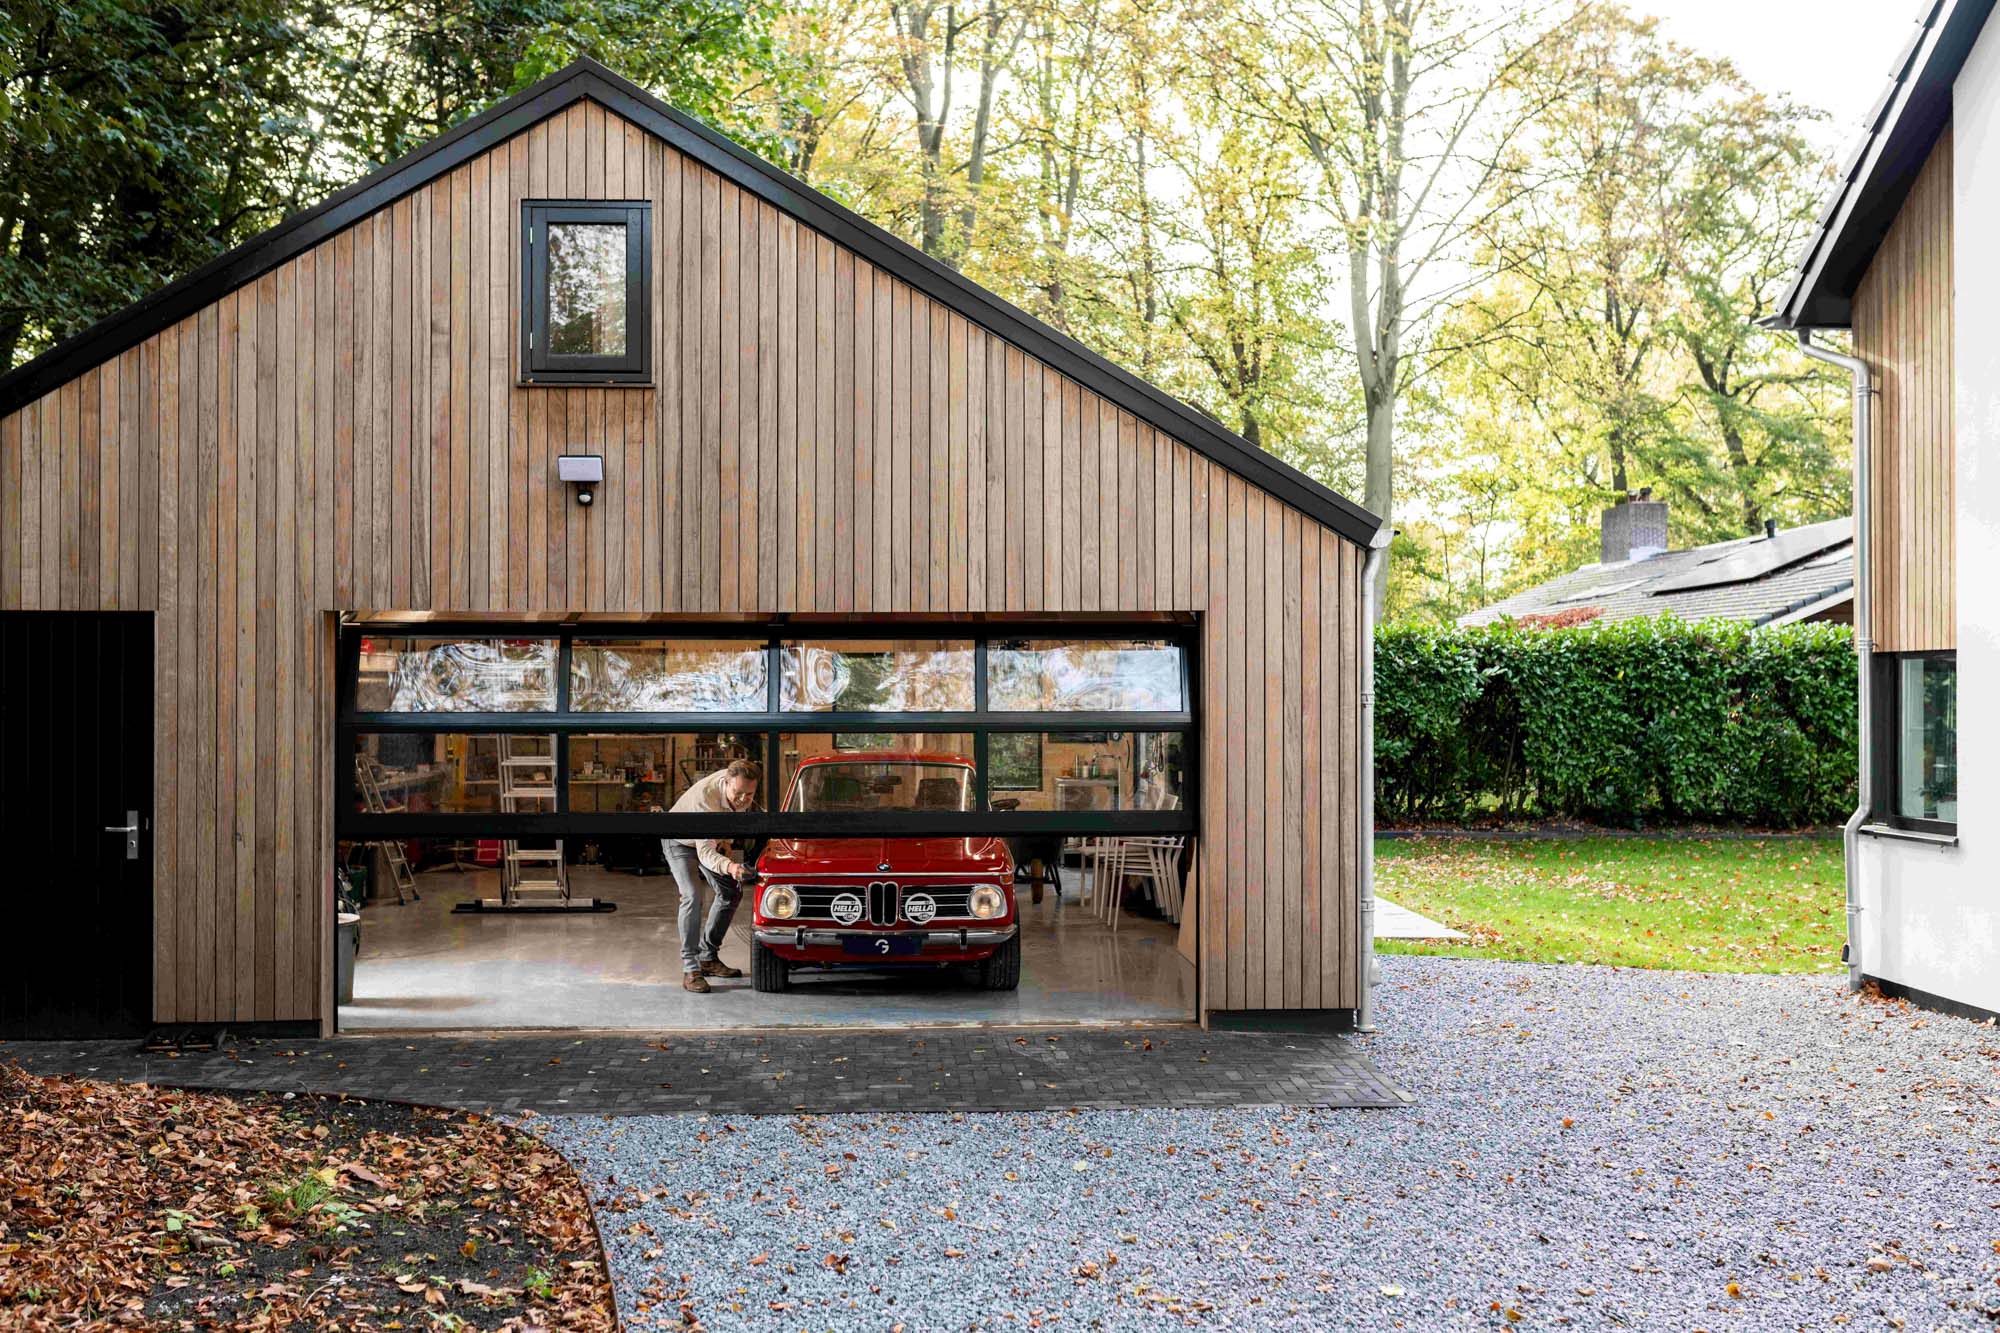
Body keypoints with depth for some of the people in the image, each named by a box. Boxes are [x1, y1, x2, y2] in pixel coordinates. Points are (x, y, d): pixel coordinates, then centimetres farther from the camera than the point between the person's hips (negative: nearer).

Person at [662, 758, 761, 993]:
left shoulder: (738, 781, -23)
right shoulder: (706, 798, -43)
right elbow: (705, 852, -45)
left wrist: (724, 841, -5)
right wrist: (729, 866, -64)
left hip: (711, 837, 7)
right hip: (680, 841, -7)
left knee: (731, 892, 4)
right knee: (692, 897, -23)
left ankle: (708, 957, 15)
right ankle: (690, 970, -21)